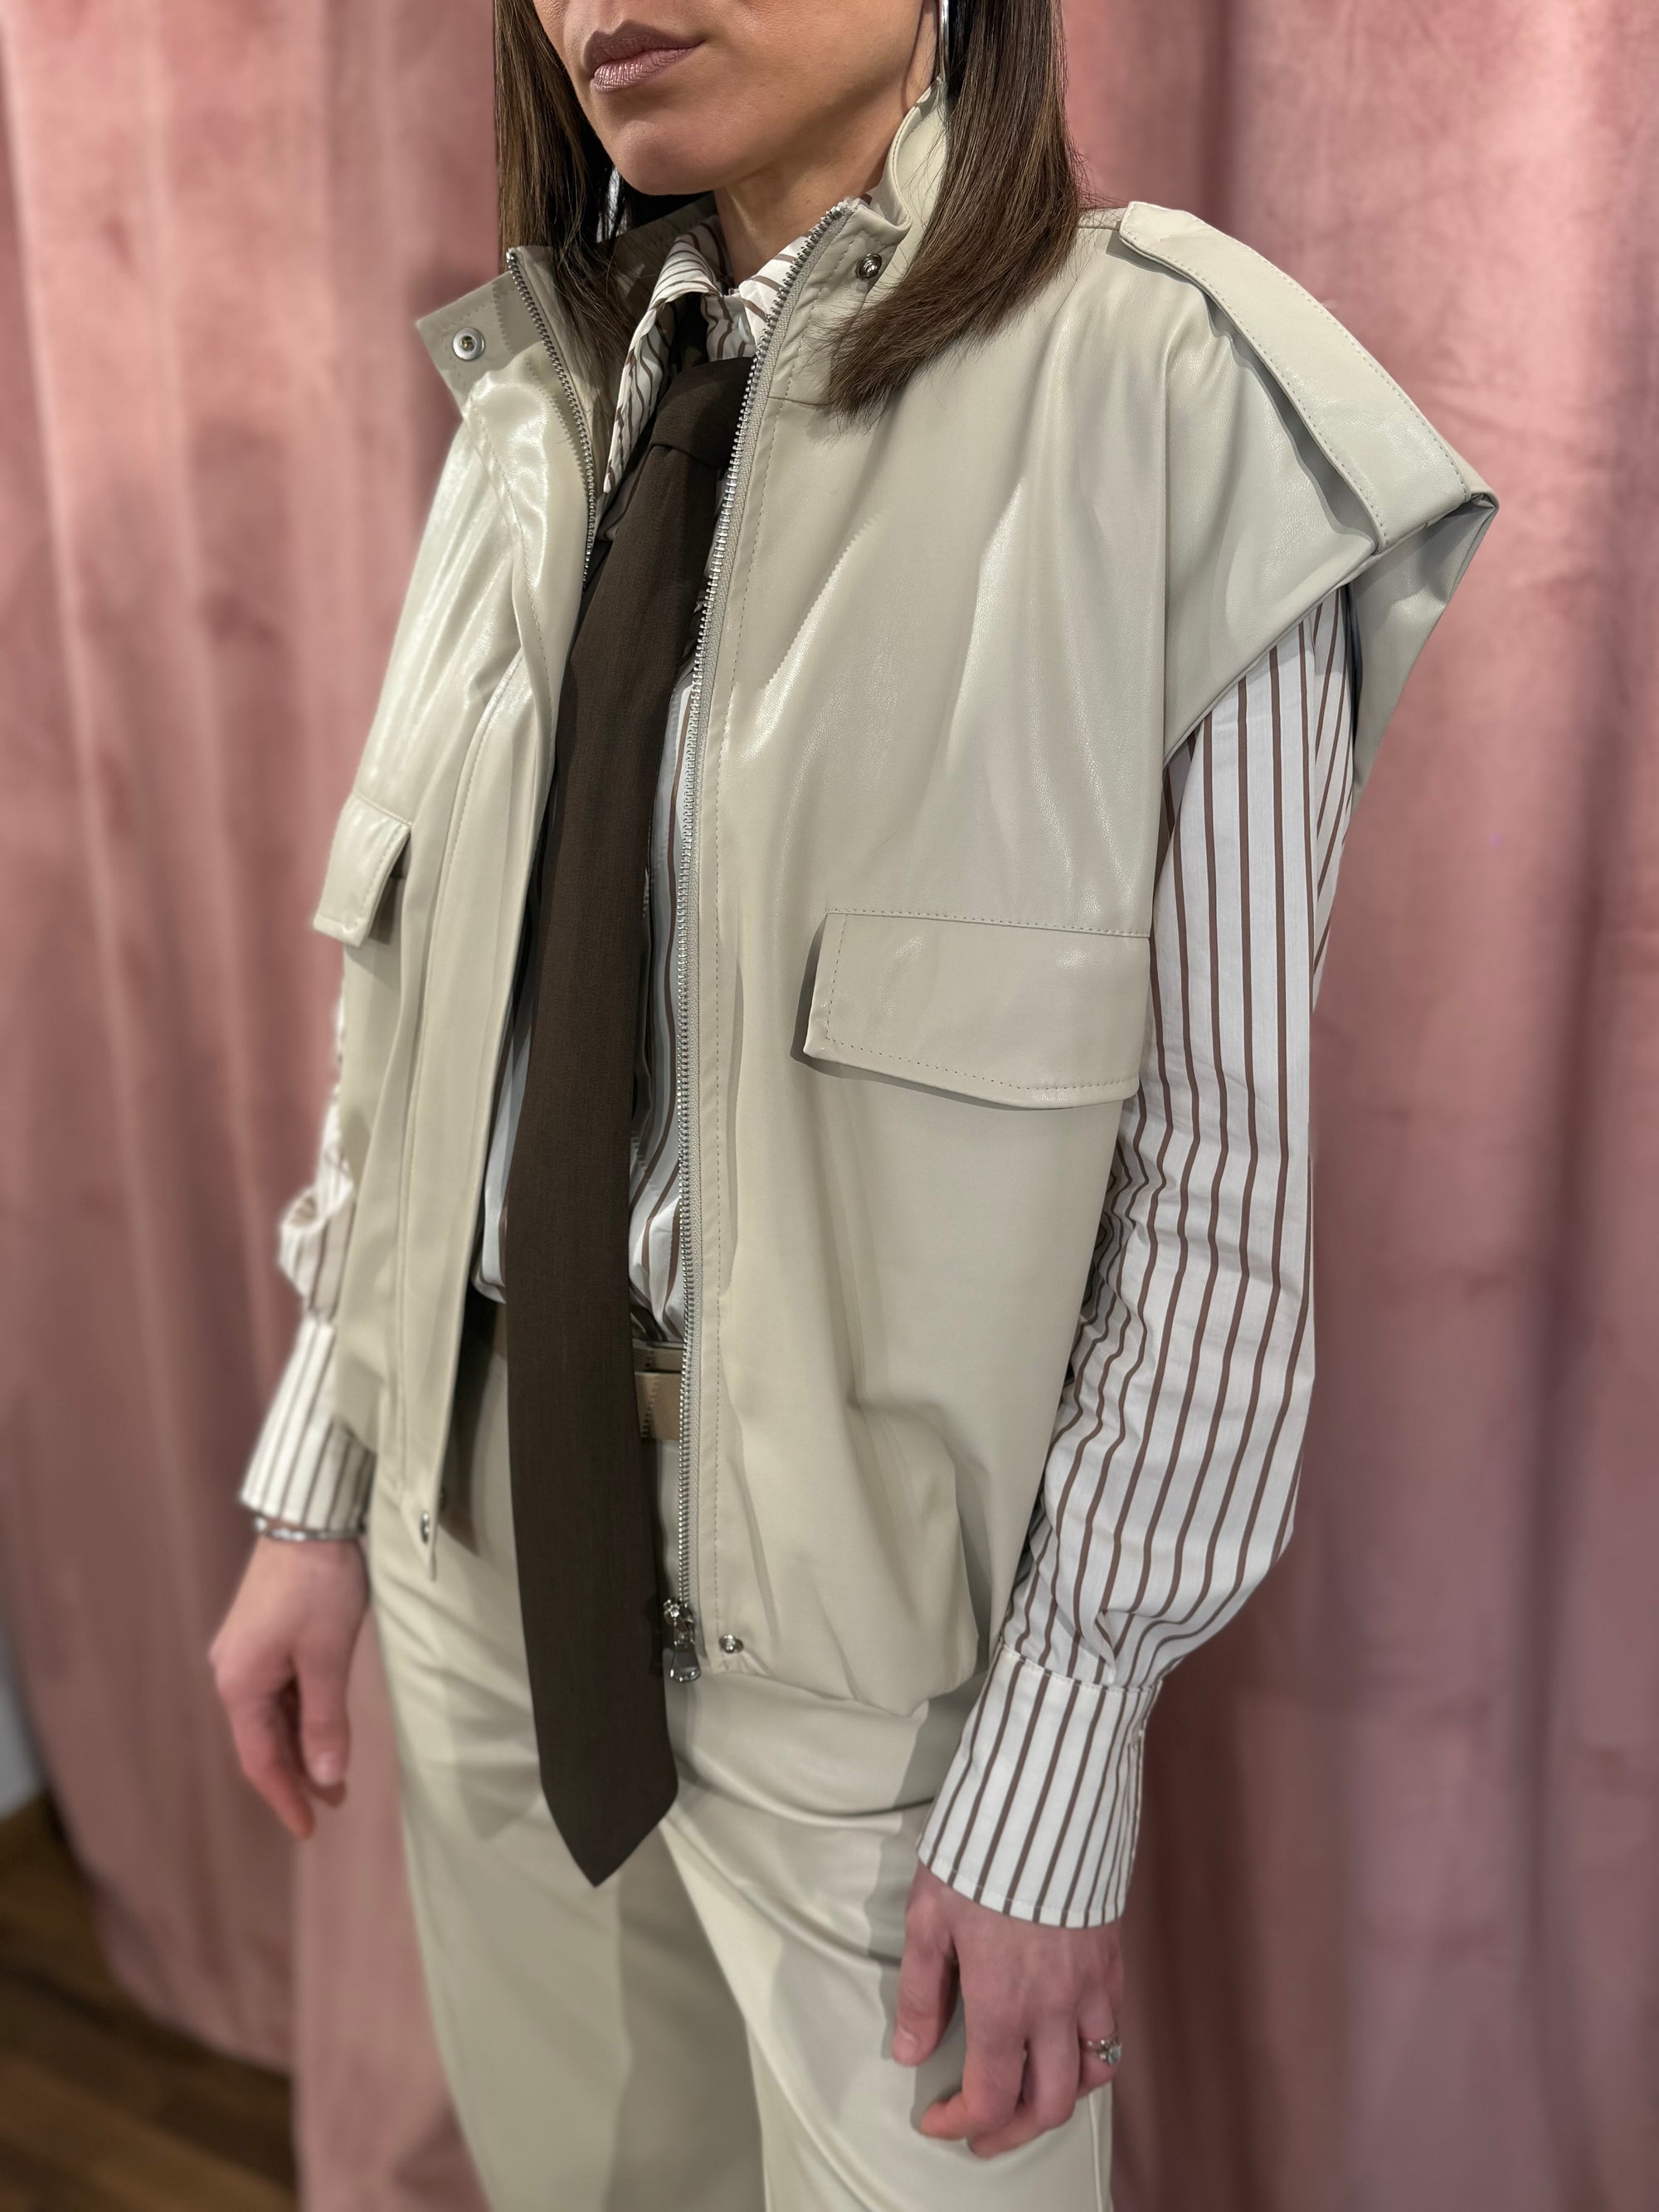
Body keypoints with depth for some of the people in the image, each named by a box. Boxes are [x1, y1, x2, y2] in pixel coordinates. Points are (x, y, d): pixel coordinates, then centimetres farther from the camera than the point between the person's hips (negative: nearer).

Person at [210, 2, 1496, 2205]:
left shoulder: (1164, 391, -15)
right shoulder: (535, 401, 3)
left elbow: (1222, 1164, -15)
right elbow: (418, 1007, 6)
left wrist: (1056, 1781, -14)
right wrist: (315, 1488, 8)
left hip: (873, 1595, -5)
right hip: (484, 1511, 6)